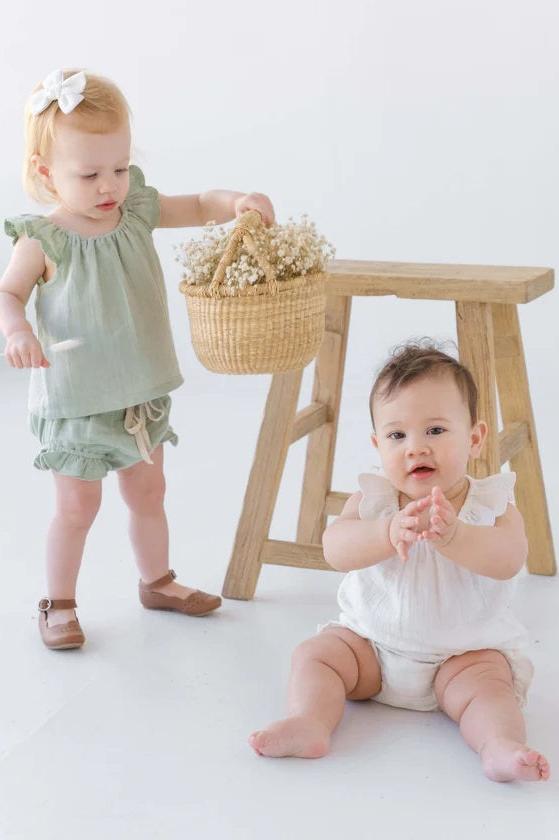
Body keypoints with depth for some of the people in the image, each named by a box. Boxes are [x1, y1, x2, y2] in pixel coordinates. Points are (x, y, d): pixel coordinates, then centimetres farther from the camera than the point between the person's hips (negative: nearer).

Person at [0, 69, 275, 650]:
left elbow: (199, 207, 6)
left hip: (142, 392, 5)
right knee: (77, 506, 5)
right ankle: (59, 604, 25)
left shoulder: (138, 212, -3)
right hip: (74, 399, -5)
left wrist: (237, 201, -14)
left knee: (148, 493, 20)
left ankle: (157, 581, 41)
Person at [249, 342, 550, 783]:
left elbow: (508, 559, -31)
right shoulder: (372, 498, -7)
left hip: (467, 651, -2)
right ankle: (309, 722, -29)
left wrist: (452, 535, -49)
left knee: (488, 683, -28)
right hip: (370, 641, 2)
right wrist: (389, 531, -44)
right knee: (314, 654, -13)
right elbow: (336, 549, -24)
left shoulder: (493, 504, -11)